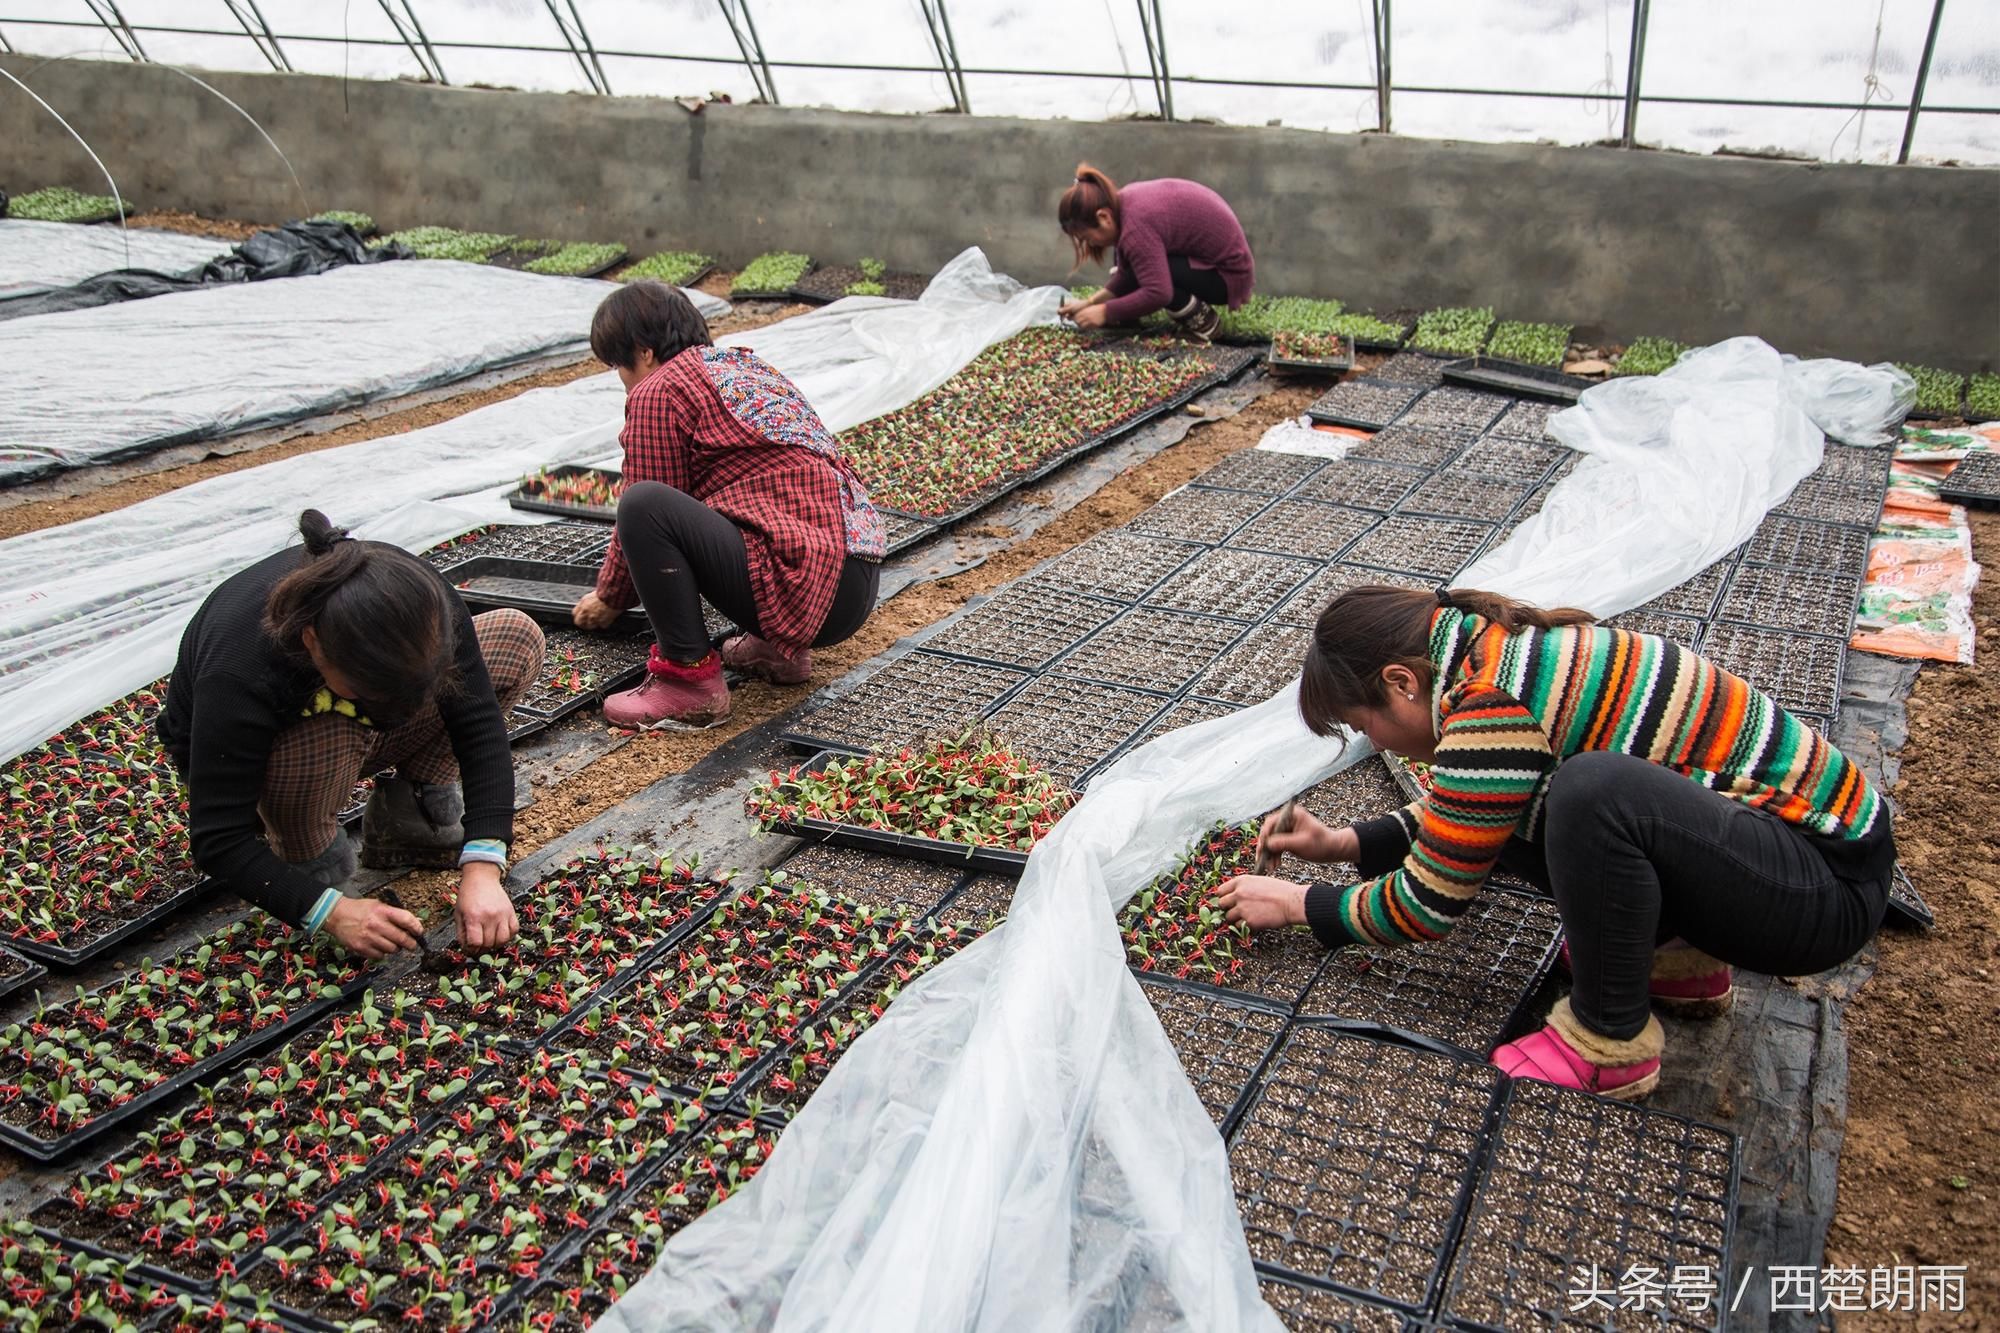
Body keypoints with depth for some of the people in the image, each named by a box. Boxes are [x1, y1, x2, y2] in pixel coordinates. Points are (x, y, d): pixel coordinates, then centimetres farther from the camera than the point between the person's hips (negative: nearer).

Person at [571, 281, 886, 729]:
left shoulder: (658, 391, -2)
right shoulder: (744, 364, 25)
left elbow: (644, 512, 3)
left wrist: (609, 597, 21)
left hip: (808, 588, -10)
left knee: (645, 506, -18)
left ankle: (690, 681, -10)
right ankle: (777, 649, 19)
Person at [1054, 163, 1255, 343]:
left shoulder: (1136, 225, -29)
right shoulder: (1126, 202, 0)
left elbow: (1157, 294, -35)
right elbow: (1127, 273, 4)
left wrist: (1105, 312, -26)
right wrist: (1090, 303, -3)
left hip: (1227, 274, -10)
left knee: (1142, 269, -25)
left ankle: (1202, 321, -8)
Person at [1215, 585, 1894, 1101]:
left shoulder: (1494, 705, -24)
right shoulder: (1504, 645, 4)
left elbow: (1428, 904, -14)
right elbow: (1462, 813, 21)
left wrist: (1299, 903, 0)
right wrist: (1347, 842, 13)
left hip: (1828, 885, -9)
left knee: (1595, 790, -34)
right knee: (1501, 812, 5)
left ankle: (1610, 1042, -12)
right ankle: (1676, 961, 14)